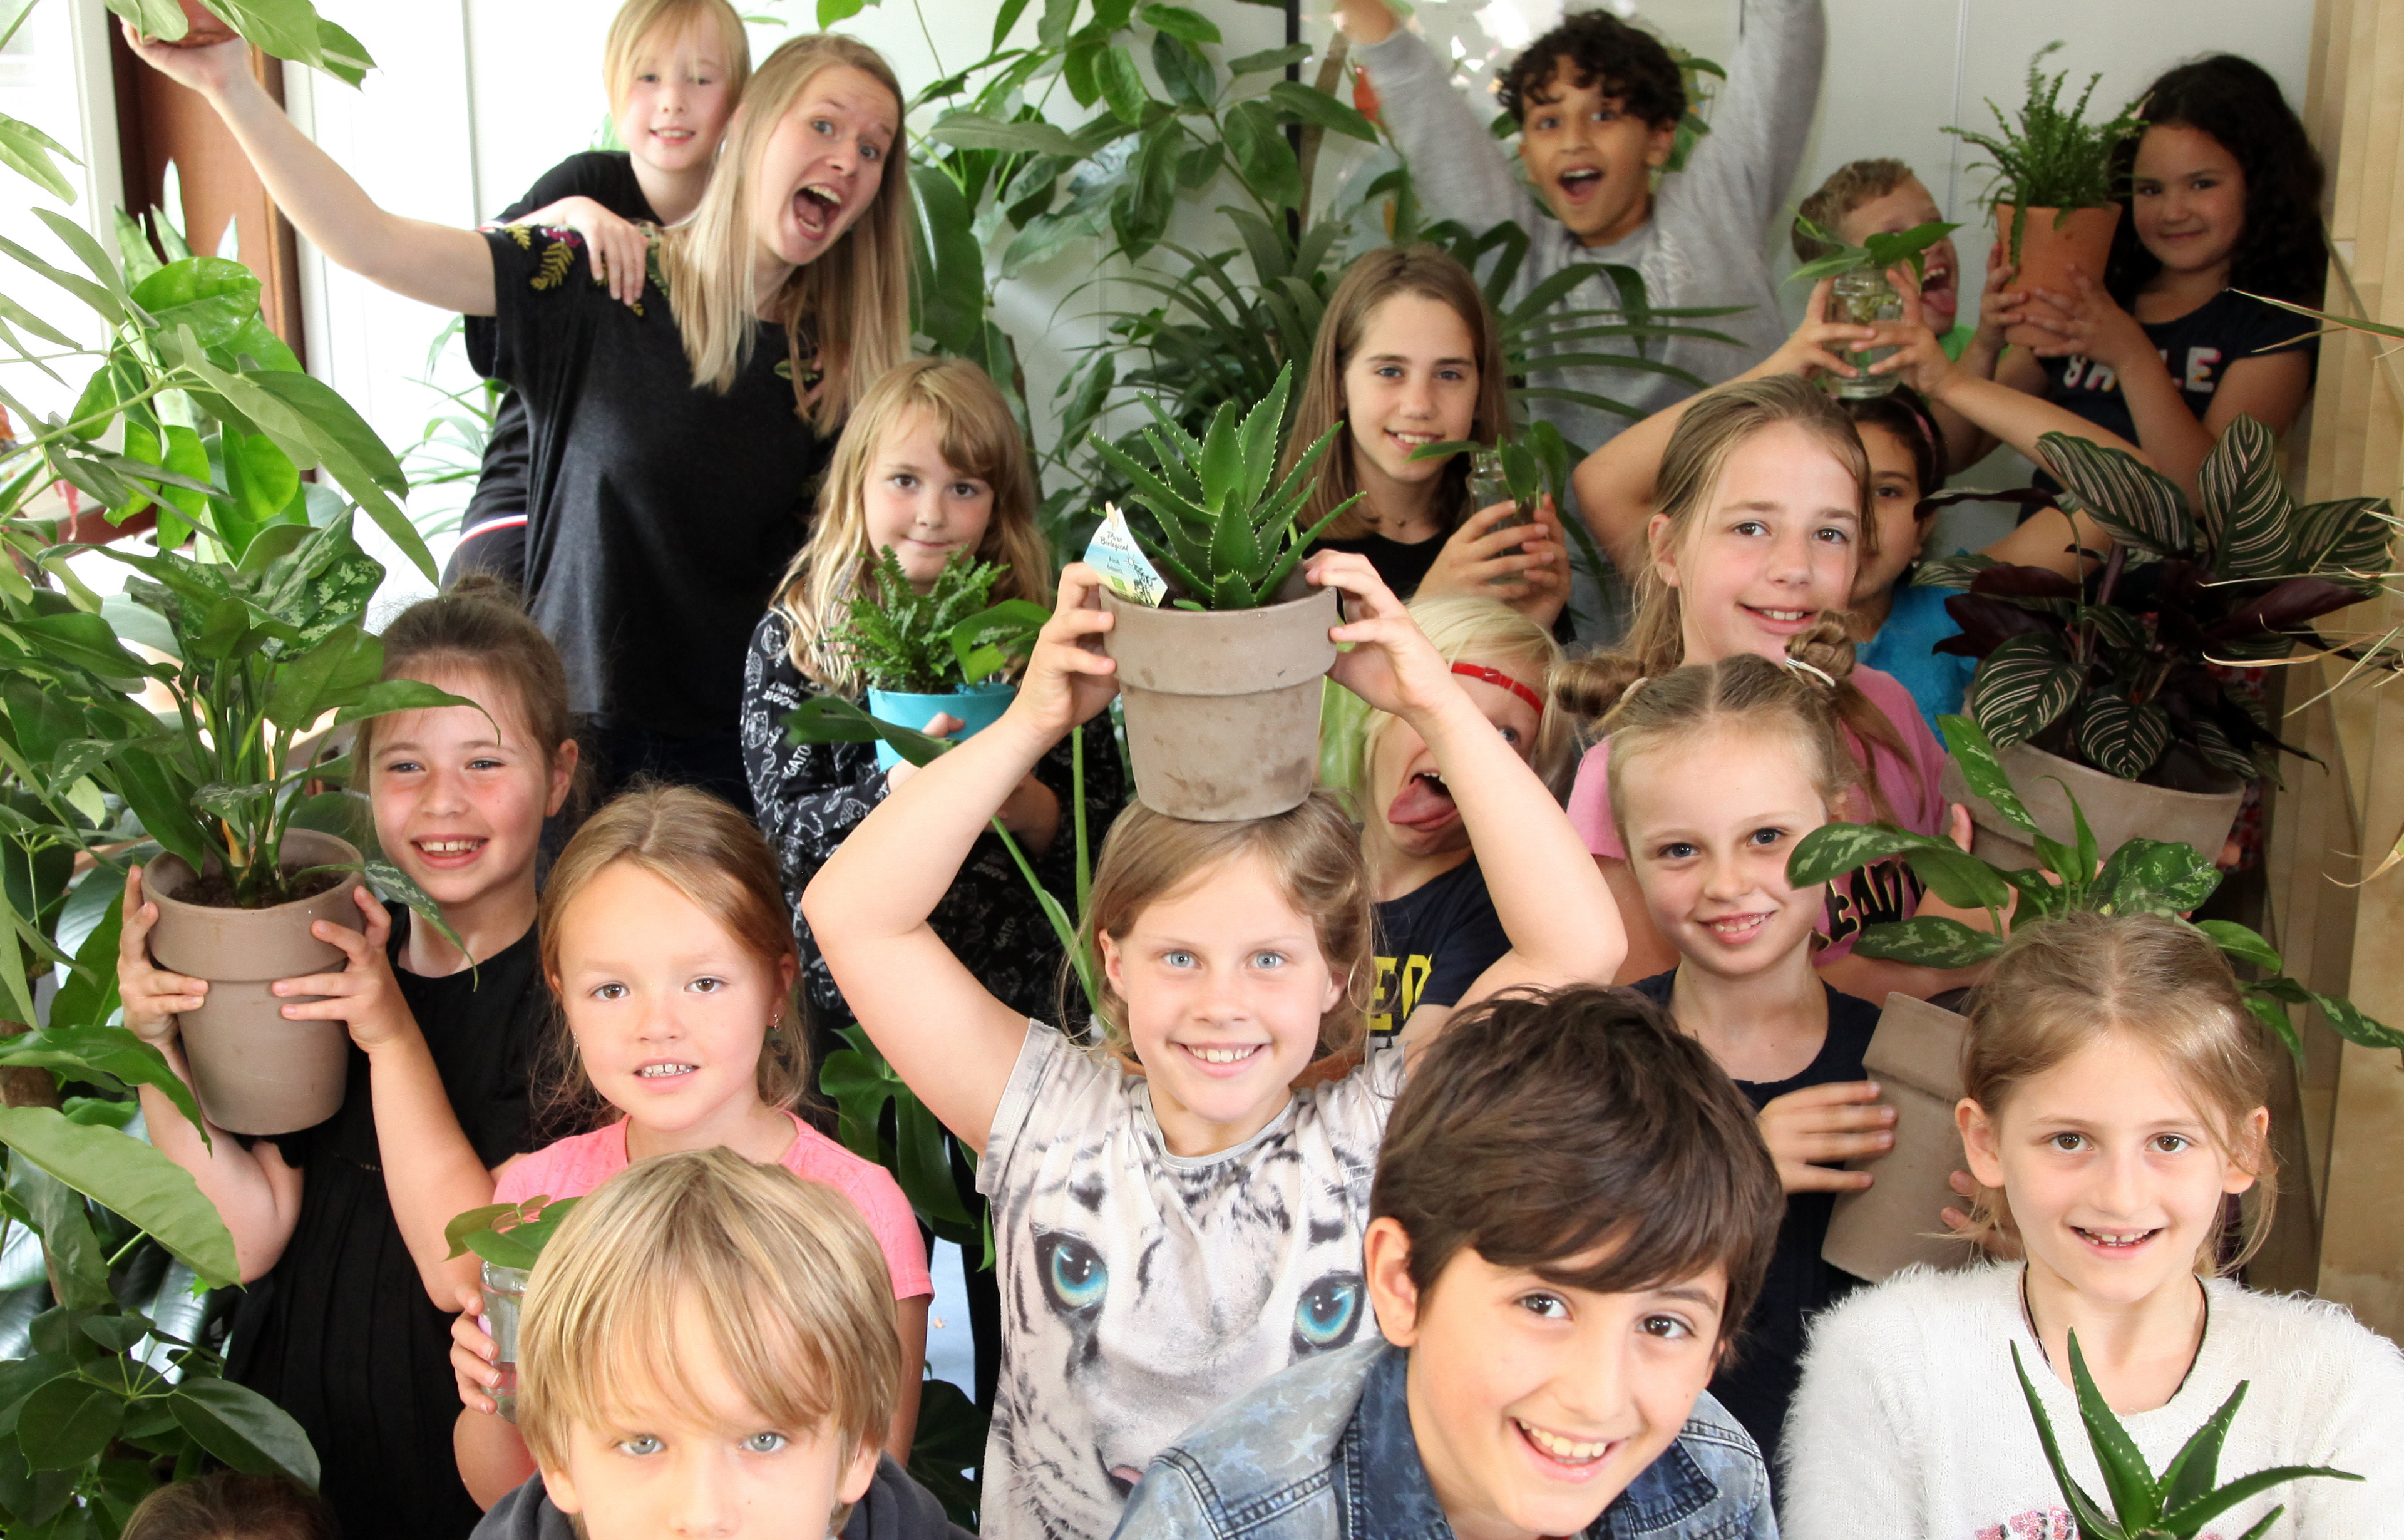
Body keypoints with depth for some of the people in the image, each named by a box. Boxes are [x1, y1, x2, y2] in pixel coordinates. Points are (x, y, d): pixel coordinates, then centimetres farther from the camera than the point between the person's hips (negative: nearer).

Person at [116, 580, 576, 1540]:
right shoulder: (322, 959, -3)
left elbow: (467, 1274, -22)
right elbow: (249, 1237, -8)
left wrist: (395, 1038, -29)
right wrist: (157, 1047, -19)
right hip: (290, 1422, 5)